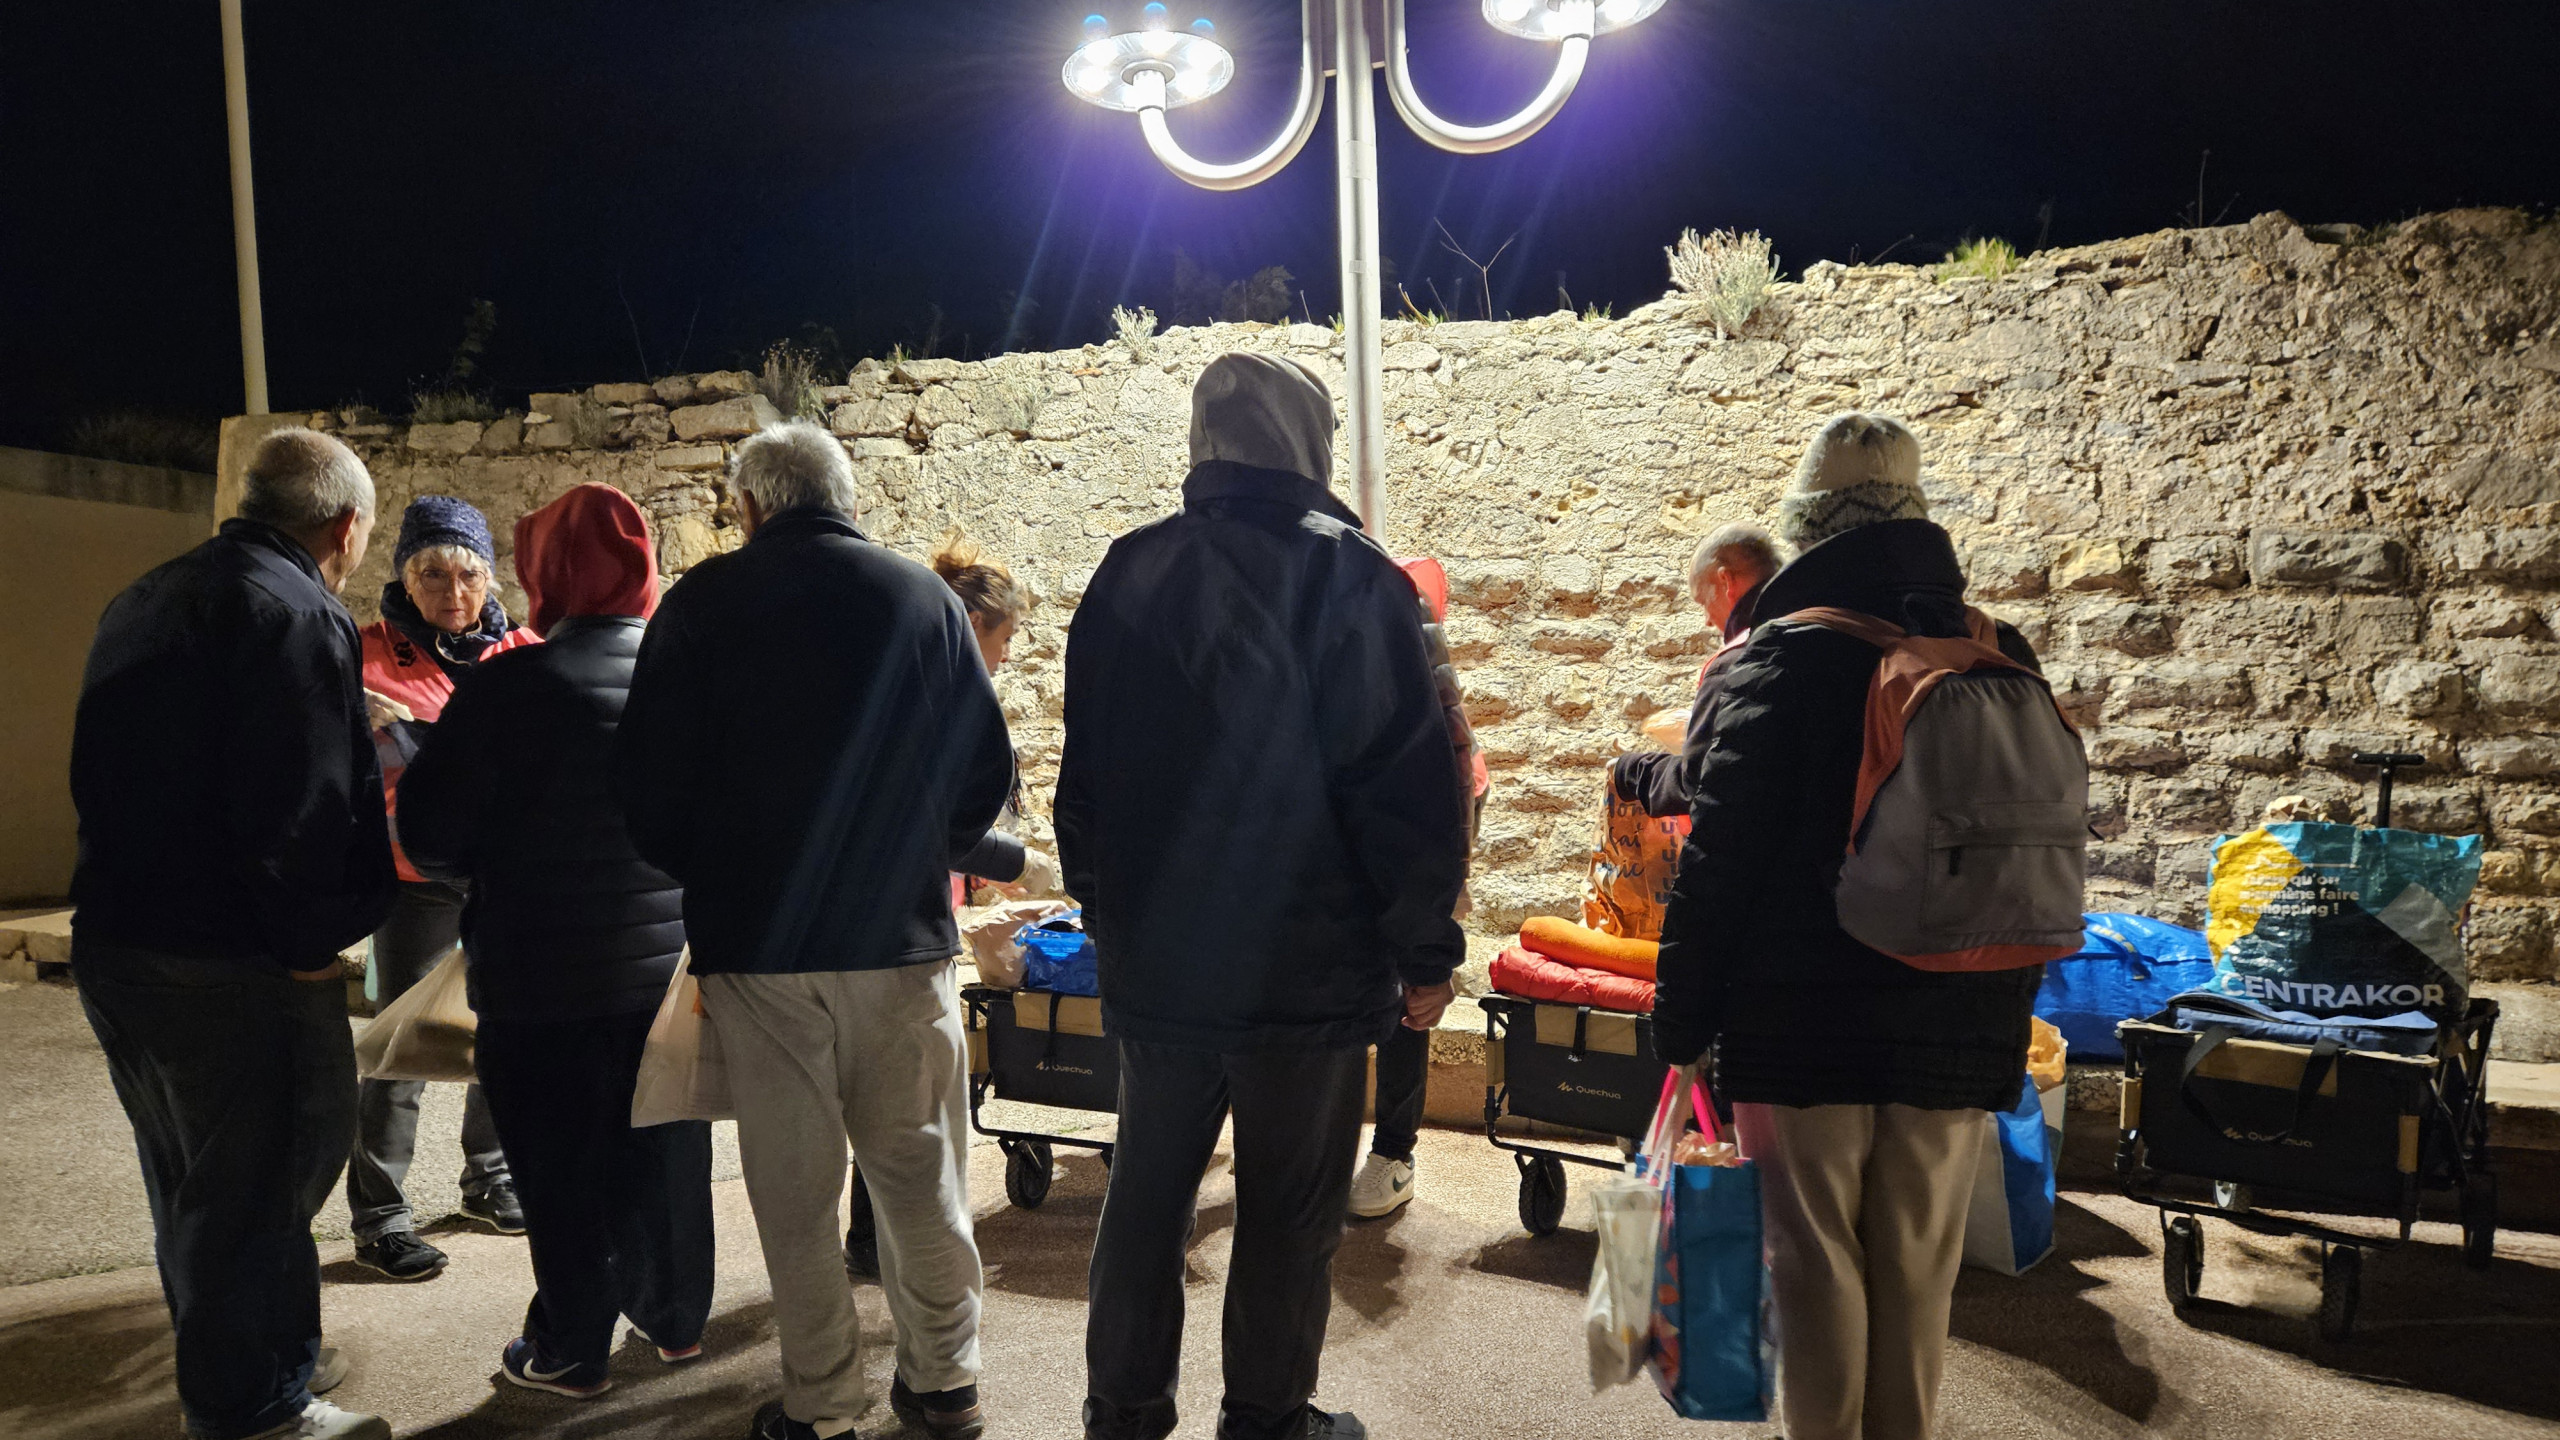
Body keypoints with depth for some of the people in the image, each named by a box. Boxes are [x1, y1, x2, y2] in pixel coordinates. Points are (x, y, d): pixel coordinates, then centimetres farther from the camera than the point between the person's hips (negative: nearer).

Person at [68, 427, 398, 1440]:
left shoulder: (144, 602, 14)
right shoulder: (296, 614, -18)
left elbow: (106, 779, 19)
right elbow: (302, 812, -24)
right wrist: (314, 940, -14)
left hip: (113, 941, 10)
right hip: (229, 966, -10)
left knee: (191, 1182, 22)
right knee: (257, 1188, 4)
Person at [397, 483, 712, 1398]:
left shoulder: (513, 685, -16)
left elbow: (430, 835, -12)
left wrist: (489, 870, 8)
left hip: (547, 983, -4)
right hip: (676, 968, 4)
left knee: (562, 1167, 11)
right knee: (664, 1152, 18)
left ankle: (570, 1351, 25)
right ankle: (674, 1317, 35)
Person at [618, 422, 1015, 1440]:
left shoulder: (705, 601, -2)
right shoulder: (925, 598, 2)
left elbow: (650, 783, -3)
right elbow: (986, 770, 3)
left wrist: (707, 881, 14)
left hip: (757, 939, -1)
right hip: (904, 936, 2)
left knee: (793, 1183, 10)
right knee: (918, 1166, 13)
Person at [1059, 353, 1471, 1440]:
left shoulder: (1127, 573, 6)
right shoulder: (1344, 572, -10)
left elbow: (1085, 774, 13)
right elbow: (1407, 781, -14)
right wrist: (1426, 952, -5)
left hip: (1153, 958, 5)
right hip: (1305, 964, -5)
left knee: (1145, 1193, 17)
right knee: (1290, 1210, 9)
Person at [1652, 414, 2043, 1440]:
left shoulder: (1782, 658, -12)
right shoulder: (1999, 658, 5)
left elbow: (1720, 856, -14)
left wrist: (1682, 1018, -6)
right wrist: (2008, 1002, 23)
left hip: (1806, 1020, -4)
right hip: (1960, 1029, 5)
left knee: (1817, 1263, 9)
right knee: (1918, 1270, 15)